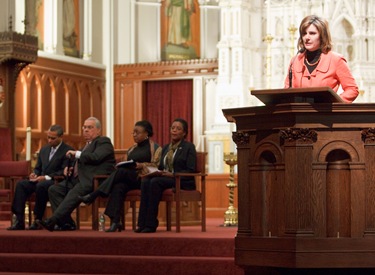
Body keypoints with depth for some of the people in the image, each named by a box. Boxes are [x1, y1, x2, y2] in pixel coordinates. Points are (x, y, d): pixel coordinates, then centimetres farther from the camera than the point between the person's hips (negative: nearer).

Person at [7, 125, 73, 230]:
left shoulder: (67, 151, -3)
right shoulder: (44, 149, 20)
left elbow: (64, 172, -12)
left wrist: (46, 177, -22)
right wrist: (34, 174, -1)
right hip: (41, 181, 7)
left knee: (41, 186, -38)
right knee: (21, 184, -19)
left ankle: (38, 221, -26)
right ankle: (19, 221, -26)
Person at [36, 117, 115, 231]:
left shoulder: (104, 142, 2)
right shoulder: (87, 144, 29)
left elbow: (96, 157, -15)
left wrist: (77, 153, -7)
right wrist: (70, 168, 11)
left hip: (93, 180, -10)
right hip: (78, 179, 10)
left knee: (74, 193, -34)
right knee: (53, 189, -8)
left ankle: (52, 221, -41)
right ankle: (66, 223, -15)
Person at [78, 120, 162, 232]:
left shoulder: (155, 148, 6)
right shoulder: (132, 149, 26)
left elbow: (157, 165, -4)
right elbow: (125, 165, 26)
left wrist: (142, 165, -18)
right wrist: (121, 164, 4)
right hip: (129, 179, 5)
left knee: (121, 172, -31)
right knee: (118, 187, -31)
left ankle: (92, 196, -32)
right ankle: (115, 222, -40)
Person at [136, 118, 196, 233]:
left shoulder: (189, 147, 3)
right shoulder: (165, 148, 23)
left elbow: (191, 171, -7)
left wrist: (173, 174, -19)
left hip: (182, 182, -6)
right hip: (164, 178, 6)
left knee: (155, 182, -33)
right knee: (145, 181, -28)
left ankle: (151, 224, -34)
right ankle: (143, 223, -34)